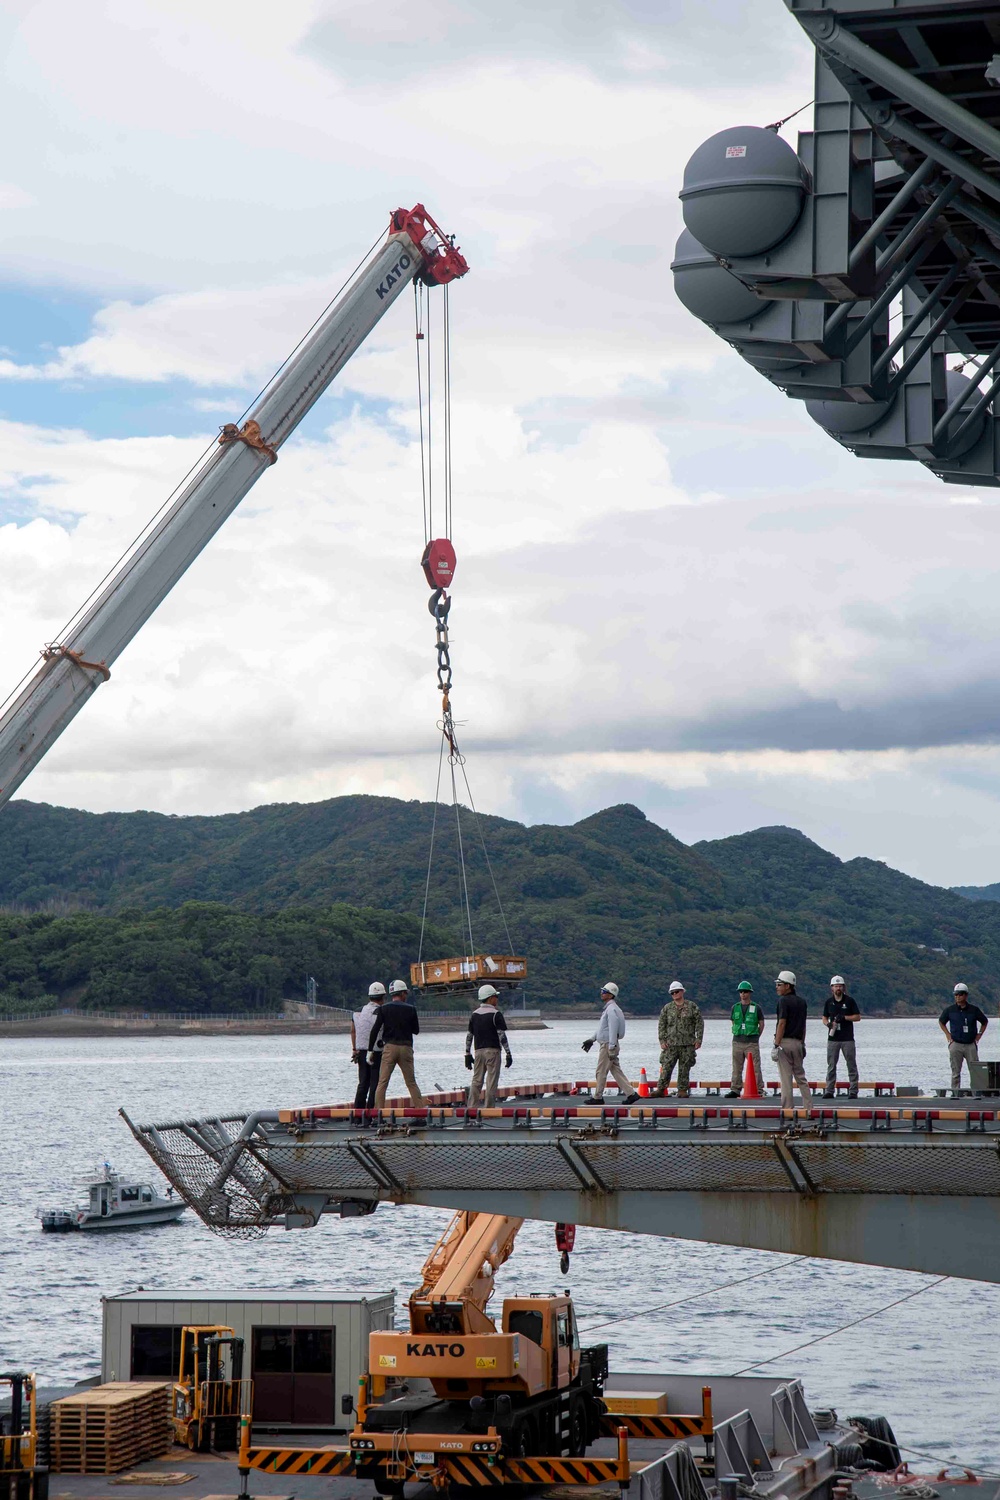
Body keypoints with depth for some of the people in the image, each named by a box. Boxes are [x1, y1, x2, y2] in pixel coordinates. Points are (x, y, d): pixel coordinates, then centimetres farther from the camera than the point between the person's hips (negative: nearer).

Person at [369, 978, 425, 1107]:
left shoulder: (384, 1008, 2)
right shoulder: (410, 1009, 3)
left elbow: (375, 1030, -3)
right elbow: (416, 1030, 10)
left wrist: (371, 1050, 1)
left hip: (389, 1048, -1)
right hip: (406, 1047, 1)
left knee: (382, 1082, -1)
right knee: (411, 1083, 9)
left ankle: (378, 1111, -9)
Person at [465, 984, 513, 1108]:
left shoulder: (474, 1014, 10)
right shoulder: (496, 1014, -7)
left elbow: (469, 1036, 11)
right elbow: (502, 1035, -11)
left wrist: (468, 1054, 16)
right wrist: (508, 1053, -7)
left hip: (478, 1051, 5)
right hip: (492, 1051, -5)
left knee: (476, 1080, 8)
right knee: (492, 1081, -3)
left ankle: (472, 1108, 4)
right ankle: (489, 1109, -5)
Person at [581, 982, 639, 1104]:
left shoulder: (612, 1009, -16)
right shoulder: (608, 1008, 17)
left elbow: (613, 1030, -21)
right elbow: (601, 1027, 26)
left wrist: (611, 1048, -24)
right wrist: (591, 1039, 28)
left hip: (607, 1045, -10)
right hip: (605, 1044, 10)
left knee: (601, 1072, -1)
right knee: (616, 1071, 8)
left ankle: (598, 1097, 6)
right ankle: (630, 1093, 5)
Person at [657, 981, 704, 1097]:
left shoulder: (692, 1007, 5)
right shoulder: (667, 1008, 10)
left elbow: (699, 1023, 6)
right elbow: (661, 1025, 9)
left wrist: (699, 1039, -2)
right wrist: (662, 1040, 0)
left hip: (687, 1044, -1)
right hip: (670, 1044, 1)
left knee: (684, 1068, 3)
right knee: (666, 1067, -5)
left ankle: (682, 1090, 9)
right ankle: (660, 1089, -2)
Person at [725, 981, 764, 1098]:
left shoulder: (756, 1008, 2)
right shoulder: (735, 1007, 11)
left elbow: (761, 1024, 7)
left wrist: (755, 1037, 5)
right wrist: (737, 1035, 11)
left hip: (752, 1042, -4)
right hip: (737, 1041, 4)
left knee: (755, 1067, -6)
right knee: (737, 1068, 6)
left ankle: (759, 1089, -3)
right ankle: (735, 1090, 11)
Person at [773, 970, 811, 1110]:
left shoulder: (784, 1001, -10)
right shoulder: (802, 1001, 13)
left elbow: (782, 1024, -16)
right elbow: (803, 1025, 15)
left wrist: (776, 1046, -16)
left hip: (785, 1042, -7)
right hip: (798, 1042, 7)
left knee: (786, 1079, -5)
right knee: (801, 1077, 13)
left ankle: (787, 1109, -5)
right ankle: (809, 1107, 11)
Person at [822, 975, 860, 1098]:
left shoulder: (849, 1001, 1)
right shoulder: (829, 1002, 10)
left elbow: (857, 1017, 2)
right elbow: (824, 1018, 16)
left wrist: (844, 1017, -12)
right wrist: (828, 1024, -6)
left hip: (848, 1038, -3)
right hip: (833, 1038, 3)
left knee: (851, 1065, -1)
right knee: (831, 1066, 2)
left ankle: (853, 1091, 2)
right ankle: (829, 1091, 5)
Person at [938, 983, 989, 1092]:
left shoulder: (974, 1010, 3)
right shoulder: (949, 1010, 2)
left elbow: (984, 1022, 19)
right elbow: (941, 1021, 19)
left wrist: (979, 1035, 9)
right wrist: (947, 1034, 9)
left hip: (971, 1045, 0)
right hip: (956, 1045, 0)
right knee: (956, 1072, 2)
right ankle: (955, 1092, 5)